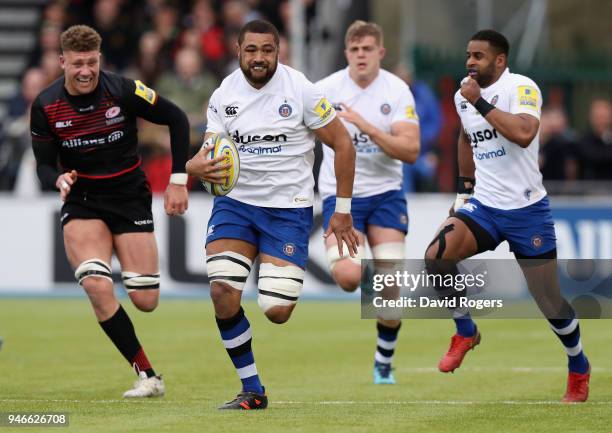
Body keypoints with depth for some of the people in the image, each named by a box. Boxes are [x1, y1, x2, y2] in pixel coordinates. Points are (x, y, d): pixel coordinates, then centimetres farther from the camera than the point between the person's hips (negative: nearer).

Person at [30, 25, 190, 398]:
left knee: (146, 301, -7)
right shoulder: (46, 106, -8)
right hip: (82, 201, 1)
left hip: (130, 196, -1)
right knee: (97, 287, -24)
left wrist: (178, 180, -6)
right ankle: (147, 376, -13)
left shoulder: (123, 91, -15)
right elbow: (44, 164, -1)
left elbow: (177, 119, -4)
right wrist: (58, 179, -25)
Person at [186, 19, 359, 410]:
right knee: (223, 293, -16)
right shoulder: (224, 96, 0)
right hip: (236, 202, 3)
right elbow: (209, 151, -1)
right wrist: (198, 166, -28)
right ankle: (252, 391, -1)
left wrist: (343, 212, -3)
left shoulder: (300, 90, -10)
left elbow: (343, 144, -4)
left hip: (289, 209, -3)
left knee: (277, 311, -12)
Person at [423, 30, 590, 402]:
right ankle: (465, 332, 2)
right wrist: (465, 188, 26)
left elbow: (524, 134, -34)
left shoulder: (522, 88, -15)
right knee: (436, 256, -21)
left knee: (550, 302, 0)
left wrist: (480, 102, -28)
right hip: (483, 205, 5)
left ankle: (579, 368, 27)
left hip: (526, 210, -5)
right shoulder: (463, 96, 6)